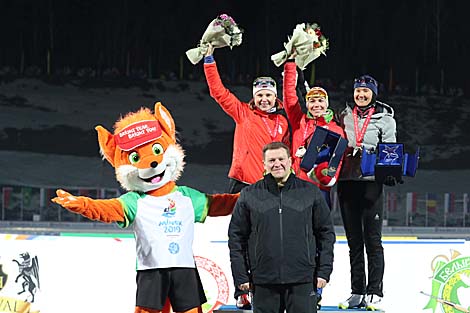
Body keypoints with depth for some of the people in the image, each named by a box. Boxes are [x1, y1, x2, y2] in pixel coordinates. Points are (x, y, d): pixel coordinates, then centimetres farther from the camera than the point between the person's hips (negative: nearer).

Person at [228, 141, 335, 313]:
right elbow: (236, 237, 7)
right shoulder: (249, 195, 4)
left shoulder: (311, 192, 5)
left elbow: (326, 233, 8)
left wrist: (324, 271, 2)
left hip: (302, 281, 0)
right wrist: (240, 275, 1)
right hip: (263, 282, 0)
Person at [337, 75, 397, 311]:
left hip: (371, 181, -4)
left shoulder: (384, 118, 3)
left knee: (372, 239, -4)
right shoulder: (344, 116, 13)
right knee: (354, 240, 8)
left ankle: (374, 293, -2)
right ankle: (357, 292, 13)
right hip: (346, 180, 4)